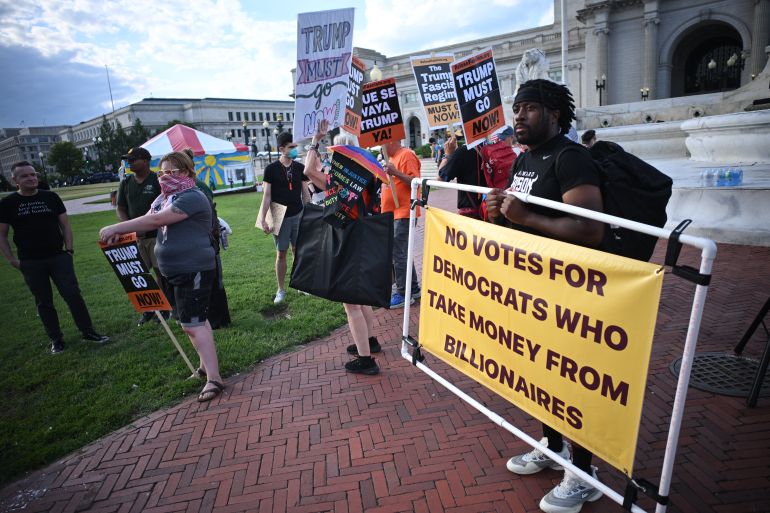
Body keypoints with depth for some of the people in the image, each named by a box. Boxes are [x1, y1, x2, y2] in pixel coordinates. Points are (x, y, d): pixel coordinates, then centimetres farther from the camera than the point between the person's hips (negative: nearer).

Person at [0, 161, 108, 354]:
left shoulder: (51, 197, 4)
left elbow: (65, 224, 6)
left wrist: (69, 249, -3)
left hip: (58, 257, 0)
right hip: (30, 263, 0)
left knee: (73, 294, -3)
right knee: (44, 302, 8)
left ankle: (88, 331, 7)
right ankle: (56, 339, 18)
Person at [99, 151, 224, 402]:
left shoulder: (192, 197, -16)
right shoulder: (164, 198, 14)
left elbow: (156, 220, -23)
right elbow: (148, 220, 4)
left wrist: (116, 228, -19)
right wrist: (120, 232, -14)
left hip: (194, 270, -9)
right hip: (174, 269, 9)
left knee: (193, 324, -12)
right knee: (194, 320, 18)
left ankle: (213, 379, -8)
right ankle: (207, 364, 32)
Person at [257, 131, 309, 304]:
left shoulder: (299, 167, 3)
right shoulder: (271, 169, -6)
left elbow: (305, 192, 9)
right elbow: (267, 196, -6)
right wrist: (263, 219, -11)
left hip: (298, 216, 3)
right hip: (281, 218, -2)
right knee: (281, 253, 5)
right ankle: (281, 290, 15)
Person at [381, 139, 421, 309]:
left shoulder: (406, 155, -10)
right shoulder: (392, 157, 19)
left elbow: (415, 182, -20)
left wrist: (395, 172, -28)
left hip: (403, 213, -10)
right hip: (393, 213, 10)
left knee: (398, 253, -8)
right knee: (401, 252, 14)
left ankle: (403, 294, 1)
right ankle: (413, 288, 25)